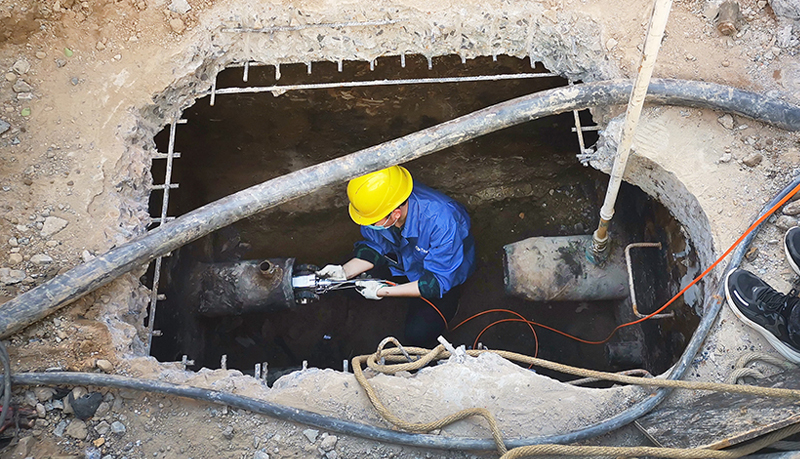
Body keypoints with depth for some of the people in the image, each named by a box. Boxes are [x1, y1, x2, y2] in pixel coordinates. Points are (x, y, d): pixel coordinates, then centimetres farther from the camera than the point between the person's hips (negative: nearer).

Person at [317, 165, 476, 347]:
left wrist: (384, 291, -33)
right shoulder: (379, 203, -26)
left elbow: (438, 282, -31)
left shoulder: (441, 221, -42)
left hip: (445, 274, -5)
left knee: (418, 333, -22)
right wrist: (344, 271, -23)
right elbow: (375, 247, -7)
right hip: (404, 256, 5)